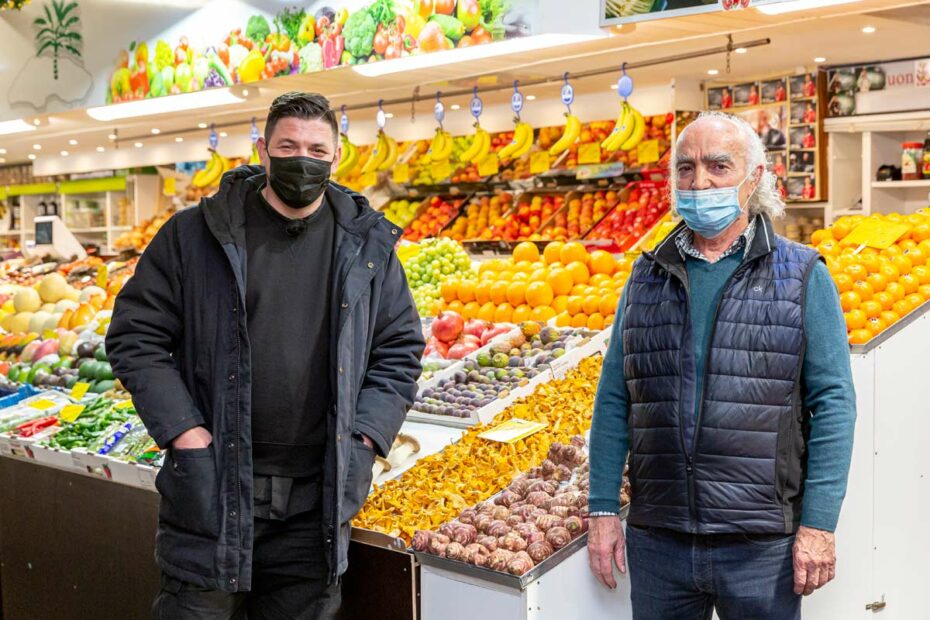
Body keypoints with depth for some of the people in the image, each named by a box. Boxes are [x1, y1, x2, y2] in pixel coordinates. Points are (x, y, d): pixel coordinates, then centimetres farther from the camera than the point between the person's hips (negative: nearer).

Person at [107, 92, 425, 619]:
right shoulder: (195, 234, -1)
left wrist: (362, 442, -2)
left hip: (319, 497, 2)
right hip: (212, 485, -2)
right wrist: (186, 434, -10)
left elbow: (401, 351, 10)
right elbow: (135, 336, 0)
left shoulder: (368, 246, 6)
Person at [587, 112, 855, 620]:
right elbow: (614, 400, 8)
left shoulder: (802, 276, -1)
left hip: (760, 545, -3)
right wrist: (603, 509, 3)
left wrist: (819, 524, -10)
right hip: (655, 539, 3)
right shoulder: (647, 276, 8)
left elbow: (833, 404, -4)